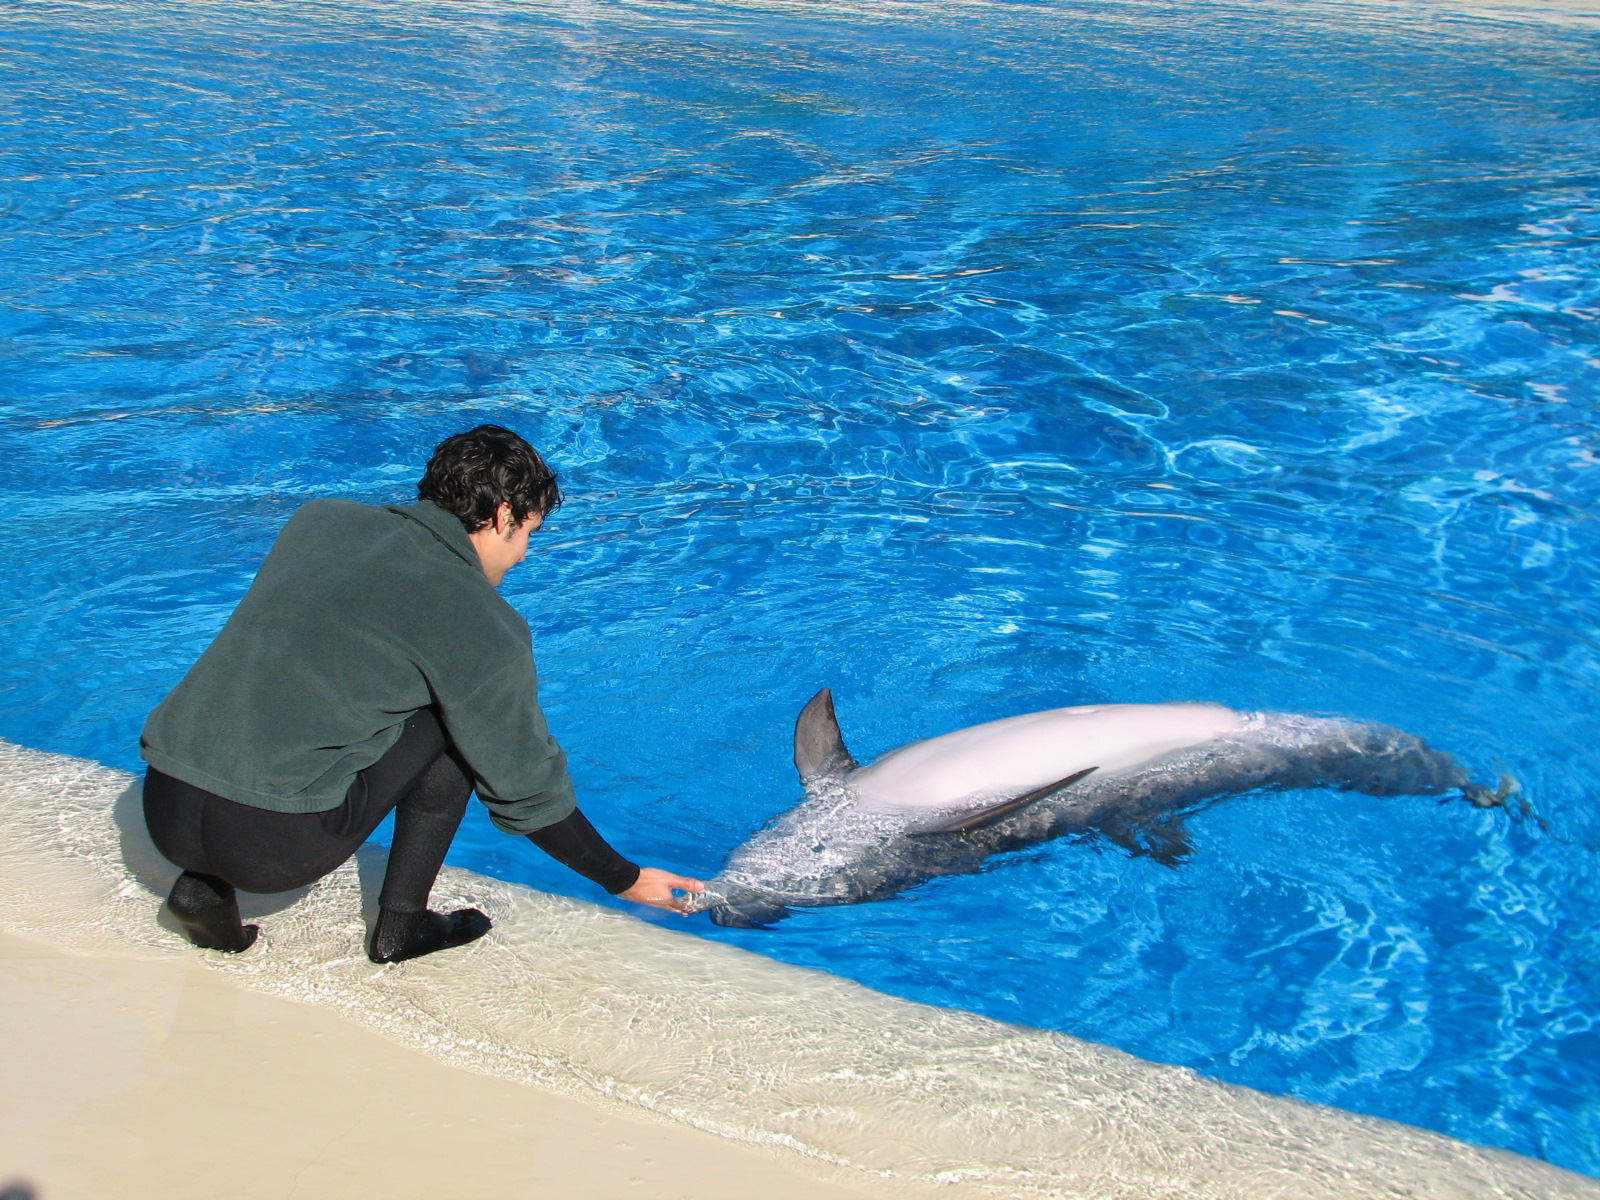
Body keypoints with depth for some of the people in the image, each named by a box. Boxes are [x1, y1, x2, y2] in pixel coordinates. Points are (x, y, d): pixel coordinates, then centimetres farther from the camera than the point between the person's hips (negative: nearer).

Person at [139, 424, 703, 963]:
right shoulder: (485, 631, -4)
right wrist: (626, 880, 18)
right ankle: (401, 924, 12)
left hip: (161, 812, 6)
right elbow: (526, 793, 4)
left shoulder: (318, 519, 11)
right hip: (277, 846, -6)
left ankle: (205, 886, 17)